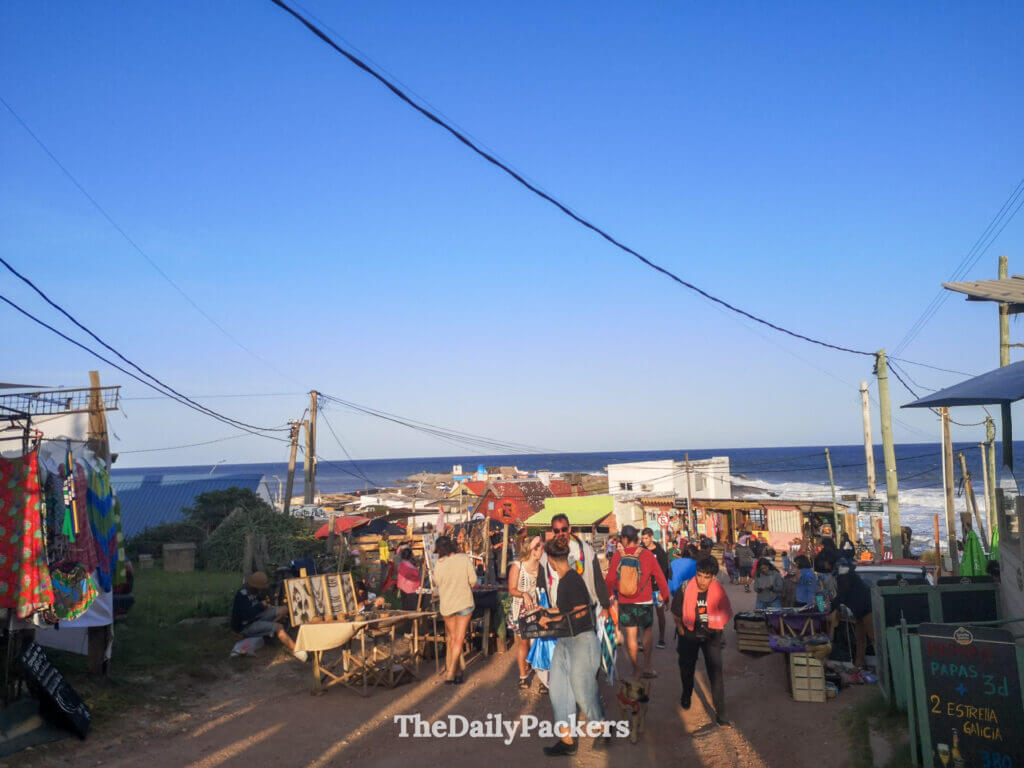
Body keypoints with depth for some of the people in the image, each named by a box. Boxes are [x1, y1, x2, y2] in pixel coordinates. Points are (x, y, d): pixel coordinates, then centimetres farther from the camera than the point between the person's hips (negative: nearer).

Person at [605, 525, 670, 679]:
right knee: (647, 632, 12)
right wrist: (666, 596, 11)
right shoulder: (647, 555, -8)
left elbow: (610, 580, -2)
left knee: (631, 634, 9)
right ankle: (647, 667, 6)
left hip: (624, 603, 1)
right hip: (644, 602, -1)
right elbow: (660, 577, -2)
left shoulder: (618, 556, -7)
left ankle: (635, 668, 16)